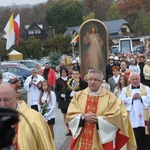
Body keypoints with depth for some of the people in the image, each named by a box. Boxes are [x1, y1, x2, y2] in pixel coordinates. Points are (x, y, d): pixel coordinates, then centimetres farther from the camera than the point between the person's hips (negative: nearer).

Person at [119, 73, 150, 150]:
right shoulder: (125, 90, 11)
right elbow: (121, 100, -3)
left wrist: (141, 97, -9)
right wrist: (132, 98, -9)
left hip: (143, 118, 0)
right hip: (131, 118, 0)